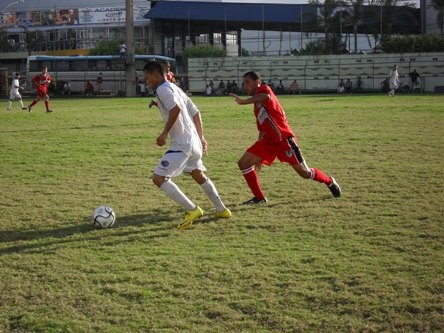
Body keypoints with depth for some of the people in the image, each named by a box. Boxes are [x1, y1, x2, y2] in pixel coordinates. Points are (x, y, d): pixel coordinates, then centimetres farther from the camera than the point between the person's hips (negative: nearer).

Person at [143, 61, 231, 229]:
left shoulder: (162, 89, -10)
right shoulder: (175, 88, 19)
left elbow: (176, 109, -28)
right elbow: (196, 113, 21)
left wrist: (164, 133, -23)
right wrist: (200, 137, 23)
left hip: (181, 144, -10)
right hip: (193, 141, 10)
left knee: (158, 178, -11)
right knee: (199, 176, 28)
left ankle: (192, 210, -10)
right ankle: (222, 210, 39)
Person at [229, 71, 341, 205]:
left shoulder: (264, 89, -7)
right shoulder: (257, 103, 18)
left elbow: (266, 97, -36)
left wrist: (243, 101, -37)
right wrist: (260, 155, 24)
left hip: (283, 139, -8)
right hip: (268, 141, 8)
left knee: (304, 173, -1)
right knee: (243, 163, -5)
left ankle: (330, 181, 27)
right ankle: (259, 197, 3)